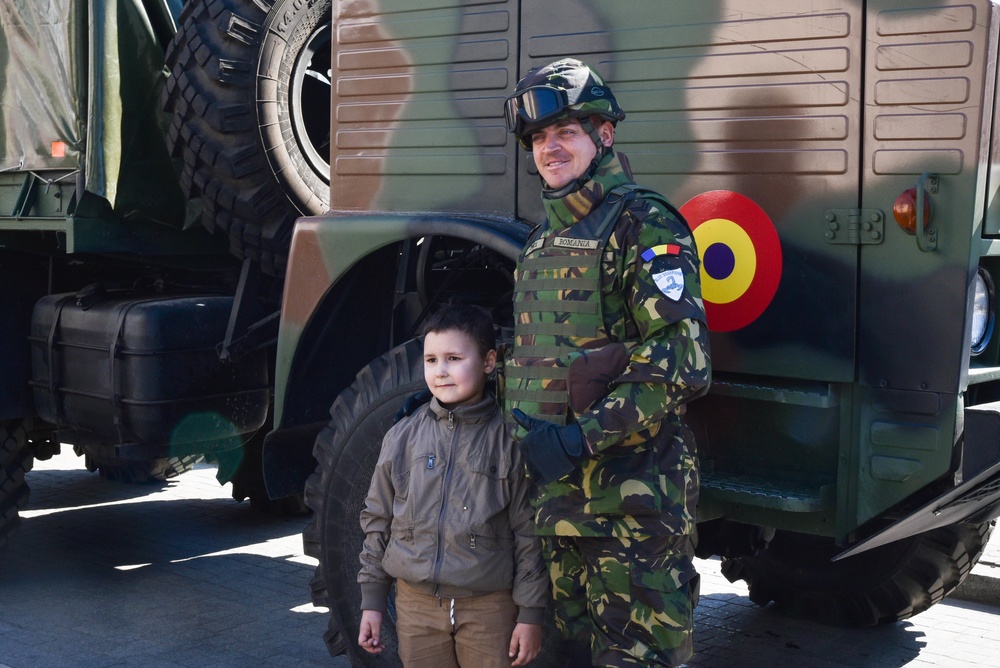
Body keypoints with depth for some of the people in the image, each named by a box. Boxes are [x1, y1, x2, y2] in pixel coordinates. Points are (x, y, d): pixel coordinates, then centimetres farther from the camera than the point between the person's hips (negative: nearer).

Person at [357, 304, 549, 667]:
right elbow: (377, 521, 9)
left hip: (490, 608, -2)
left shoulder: (509, 439, -5)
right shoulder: (403, 436, 3)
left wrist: (531, 613, -3)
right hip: (417, 603, 2)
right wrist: (371, 602, 8)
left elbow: (529, 531, -3)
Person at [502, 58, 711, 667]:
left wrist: (582, 439, -25)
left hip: (632, 492, -8)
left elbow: (680, 357, -20)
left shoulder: (642, 226, -10)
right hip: (557, 489, 9)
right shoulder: (543, 240, 17)